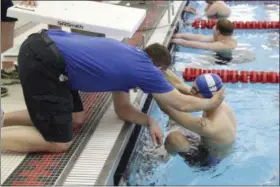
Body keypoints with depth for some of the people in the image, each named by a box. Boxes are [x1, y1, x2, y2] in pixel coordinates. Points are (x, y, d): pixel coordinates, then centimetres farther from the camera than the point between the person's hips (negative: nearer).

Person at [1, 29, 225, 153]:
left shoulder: (129, 59, 22)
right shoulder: (145, 70, -1)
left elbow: (123, 109, 26)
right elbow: (182, 104, 10)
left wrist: (150, 121, 11)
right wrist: (212, 102, 27)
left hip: (42, 47, 9)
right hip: (44, 61, -9)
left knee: (75, 118, 20)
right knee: (58, 143, -2)